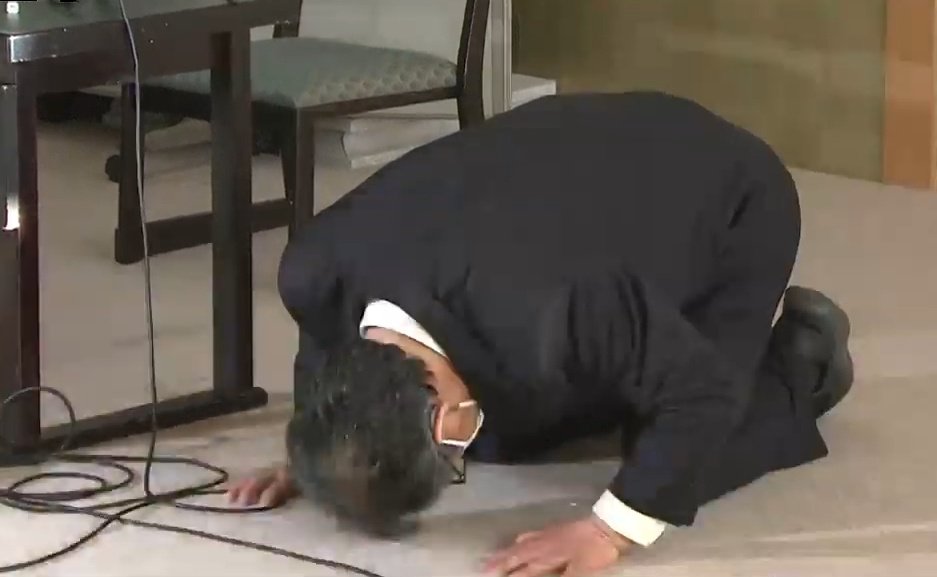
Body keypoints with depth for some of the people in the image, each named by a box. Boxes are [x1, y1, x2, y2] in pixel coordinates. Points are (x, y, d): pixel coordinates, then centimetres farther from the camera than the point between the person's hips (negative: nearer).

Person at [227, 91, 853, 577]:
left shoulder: (541, 316, -46)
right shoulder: (315, 271, -26)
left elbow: (703, 388, -36)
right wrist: (314, 453, -2)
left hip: (734, 199, -6)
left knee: (676, 470, -14)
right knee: (503, 440, 2)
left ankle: (802, 362, 13)